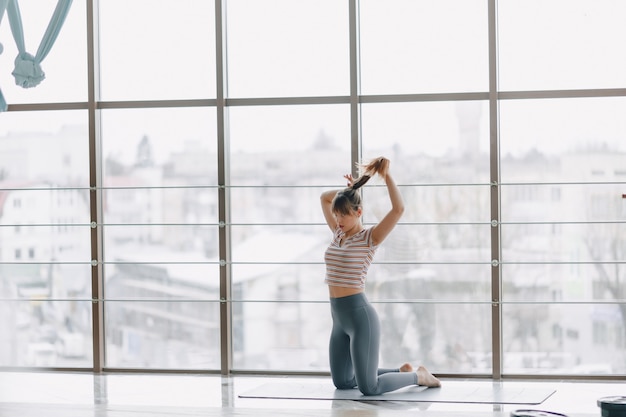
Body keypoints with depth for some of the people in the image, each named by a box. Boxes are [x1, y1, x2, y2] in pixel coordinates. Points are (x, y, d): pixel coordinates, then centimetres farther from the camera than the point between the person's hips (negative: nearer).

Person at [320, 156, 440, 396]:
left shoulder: (370, 238, -8)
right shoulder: (337, 234, 11)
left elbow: (398, 209, -22)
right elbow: (324, 197, 22)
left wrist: (386, 175, -16)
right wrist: (353, 187, 9)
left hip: (360, 315, -8)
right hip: (339, 317, 8)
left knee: (369, 388, -9)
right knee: (342, 382, 16)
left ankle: (418, 376, 16)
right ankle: (402, 371, 31)